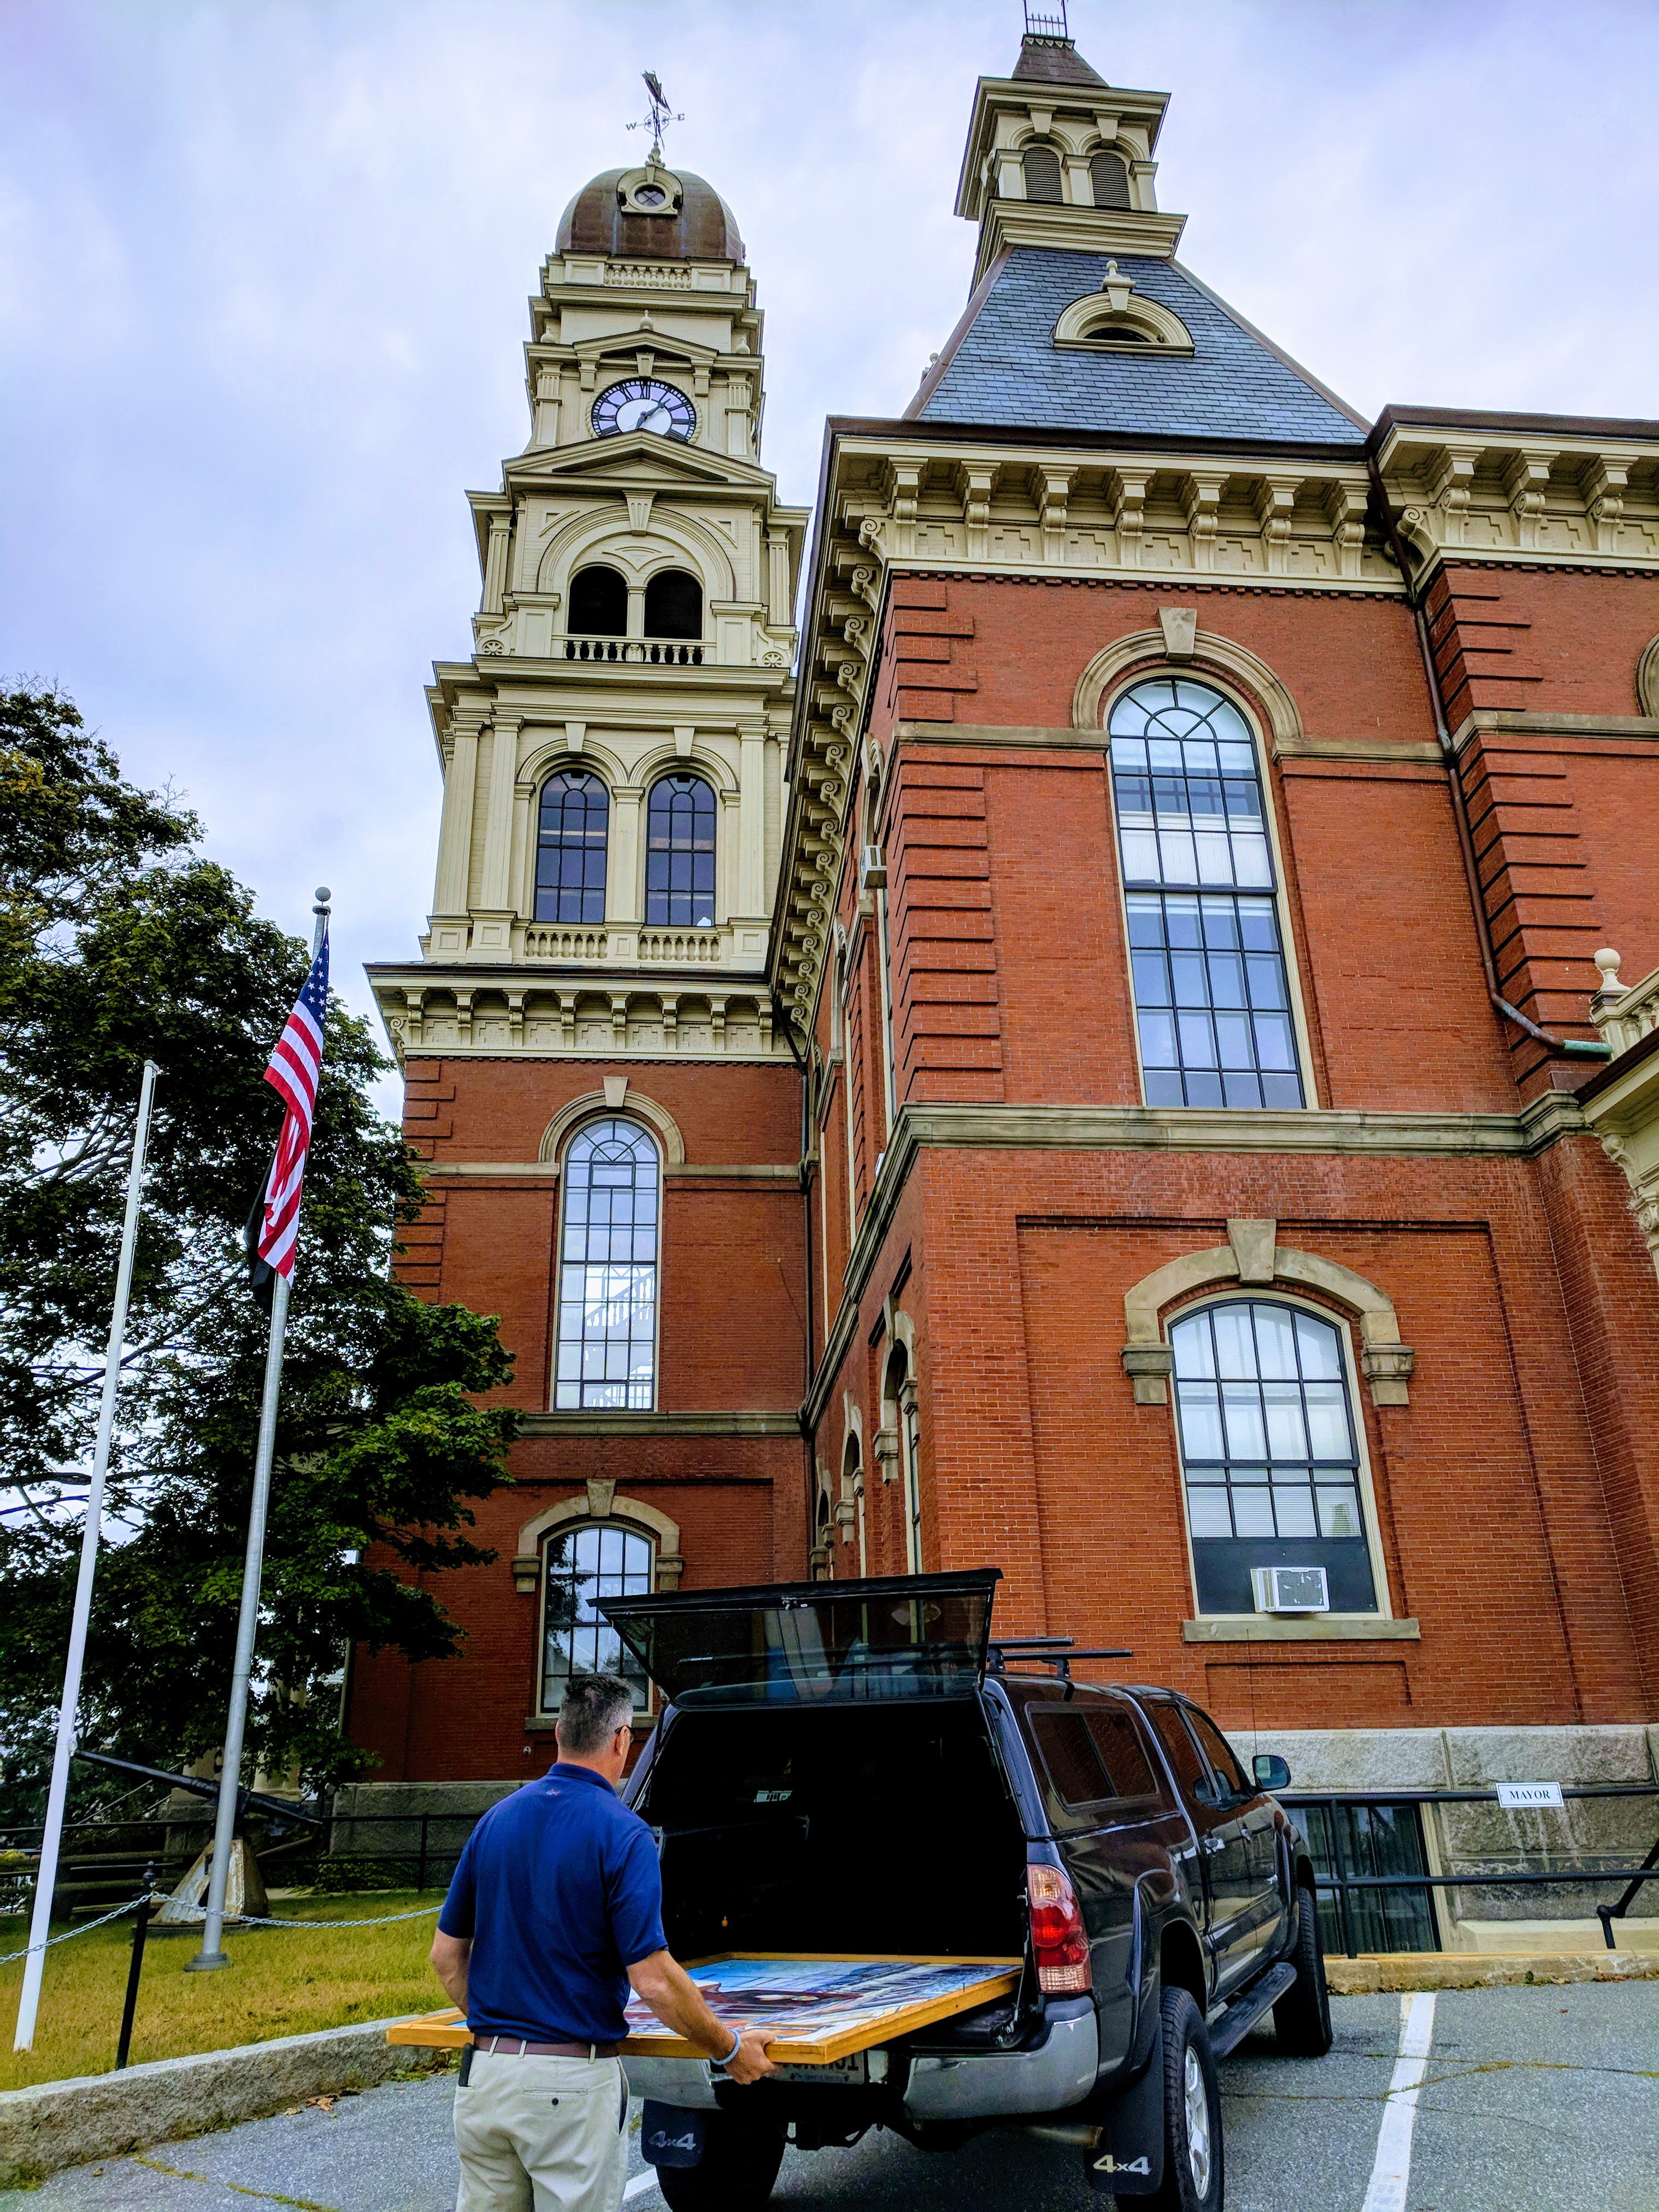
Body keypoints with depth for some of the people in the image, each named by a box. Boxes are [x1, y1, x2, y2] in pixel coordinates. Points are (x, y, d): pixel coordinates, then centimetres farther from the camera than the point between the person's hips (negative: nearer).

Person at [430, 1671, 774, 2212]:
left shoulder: (497, 1818, 4)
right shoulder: (621, 1832, -14)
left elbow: (446, 1954, 10)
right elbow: (653, 1980, -18)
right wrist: (730, 2050, -4)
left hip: (485, 2072, 6)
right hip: (573, 2085, -5)